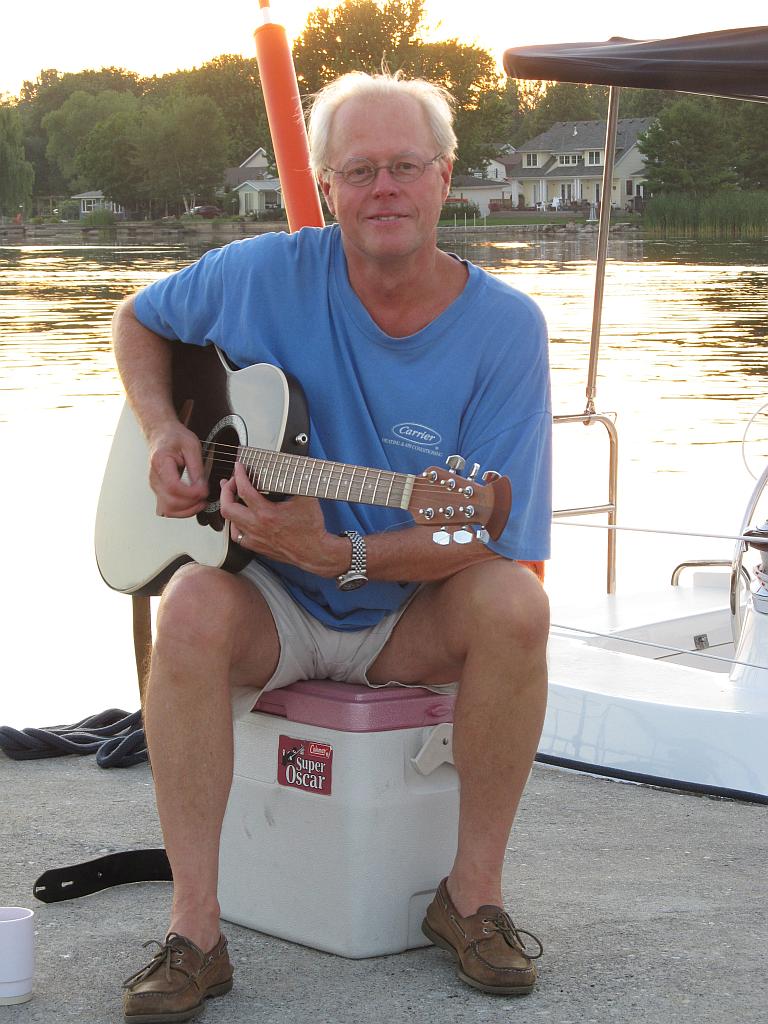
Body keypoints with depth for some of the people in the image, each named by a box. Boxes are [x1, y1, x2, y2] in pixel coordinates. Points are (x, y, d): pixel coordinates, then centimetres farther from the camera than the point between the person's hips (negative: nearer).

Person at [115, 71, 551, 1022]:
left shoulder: (505, 327, -13)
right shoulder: (268, 276, -9)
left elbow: (490, 537, -17)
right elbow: (138, 320, 11)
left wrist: (333, 551, -30)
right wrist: (161, 429, -9)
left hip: (413, 615, 0)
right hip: (272, 605, 0)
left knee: (514, 603, -31)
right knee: (192, 611, -33)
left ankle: (472, 892, -13)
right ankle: (195, 932, -27)